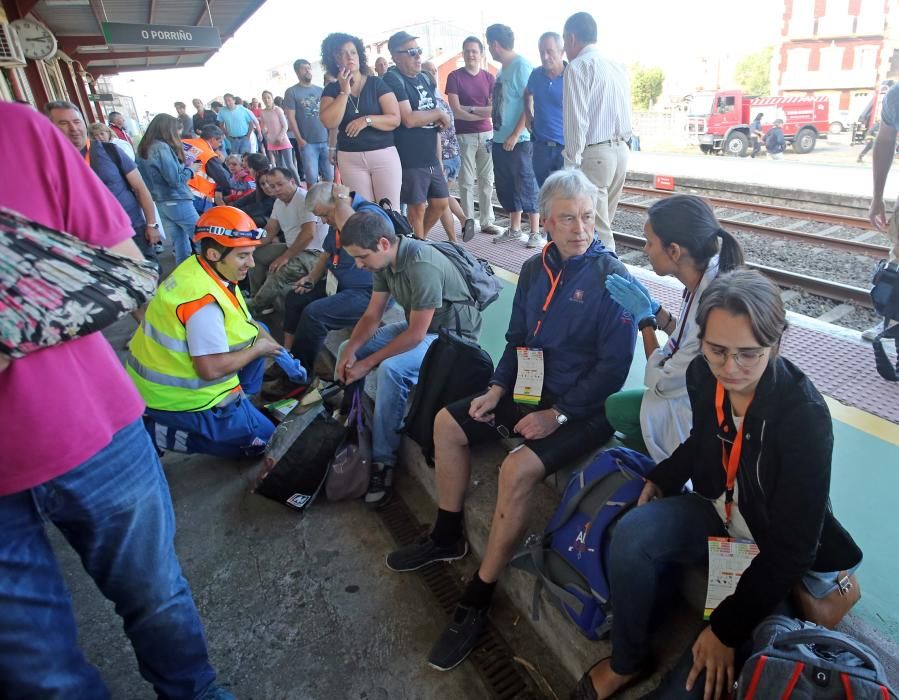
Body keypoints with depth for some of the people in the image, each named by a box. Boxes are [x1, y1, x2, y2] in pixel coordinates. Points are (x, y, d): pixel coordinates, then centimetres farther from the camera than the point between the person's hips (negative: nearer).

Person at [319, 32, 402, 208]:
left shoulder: (376, 83, 2)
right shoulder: (332, 89, 7)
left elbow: (395, 119, -6)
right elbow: (329, 122, -9)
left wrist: (367, 120, -19)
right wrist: (344, 92, -10)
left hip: (384, 155, -1)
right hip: (350, 159, 1)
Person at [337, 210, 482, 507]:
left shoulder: (422, 266, -30)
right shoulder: (385, 260, -3)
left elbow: (415, 334, -27)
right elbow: (372, 315, 3)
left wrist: (367, 363, -22)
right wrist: (350, 351, -12)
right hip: (418, 326, 9)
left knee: (391, 369, -32)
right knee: (348, 349, 4)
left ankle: (383, 463, -18)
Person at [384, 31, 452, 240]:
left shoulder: (424, 78, 14)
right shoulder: (393, 80, -10)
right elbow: (409, 119, -21)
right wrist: (438, 113, -7)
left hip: (431, 157, 8)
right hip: (410, 159, -8)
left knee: (441, 203, 12)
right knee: (417, 207, -2)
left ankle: (419, 242, 30)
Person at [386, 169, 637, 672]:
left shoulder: (613, 278, -15)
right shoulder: (536, 268, 6)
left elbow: (613, 367, -18)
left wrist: (557, 414, -21)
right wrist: (497, 389, 1)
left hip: (584, 409, -8)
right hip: (531, 389, 8)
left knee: (518, 469, -30)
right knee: (448, 423, 7)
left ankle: (477, 604, -11)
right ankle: (448, 539, 23)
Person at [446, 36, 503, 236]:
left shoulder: (489, 78, 9)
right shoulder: (454, 77, -1)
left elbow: (495, 109, 2)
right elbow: (456, 111, -9)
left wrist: (470, 109, -8)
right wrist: (483, 113, -4)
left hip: (486, 134, 3)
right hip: (464, 136, -3)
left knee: (487, 180, 6)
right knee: (466, 181, -1)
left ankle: (486, 221, 14)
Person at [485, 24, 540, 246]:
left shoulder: (521, 66, -12)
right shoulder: (504, 68, 13)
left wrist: (515, 135, -18)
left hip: (518, 140, -9)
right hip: (500, 139, 9)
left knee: (526, 185, -2)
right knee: (506, 186, 13)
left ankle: (536, 231, 8)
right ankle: (514, 229, 24)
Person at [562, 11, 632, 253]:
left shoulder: (578, 66, -8)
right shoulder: (617, 67, 16)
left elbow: (577, 120, -14)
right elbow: (626, 112, 15)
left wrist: (572, 162, -12)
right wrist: (620, 143, 18)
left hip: (593, 153, -8)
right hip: (621, 149, 8)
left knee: (595, 229, -4)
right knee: (602, 222, 16)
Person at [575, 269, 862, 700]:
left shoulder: (805, 417, -29)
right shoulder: (702, 375, -14)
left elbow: (792, 548, -24)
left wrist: (727, 629, -21)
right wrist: (662, 479, -8)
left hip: (776, 560, -4)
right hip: (717, 515, 5)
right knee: (634, 531, -25)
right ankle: (626, 661, -3)